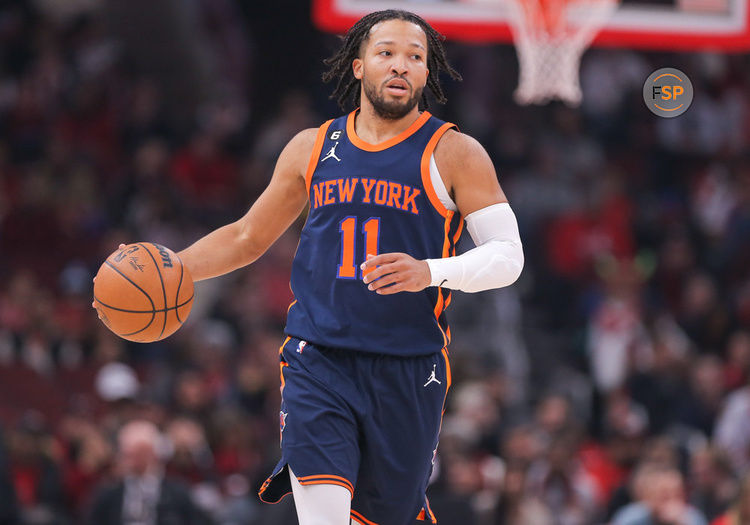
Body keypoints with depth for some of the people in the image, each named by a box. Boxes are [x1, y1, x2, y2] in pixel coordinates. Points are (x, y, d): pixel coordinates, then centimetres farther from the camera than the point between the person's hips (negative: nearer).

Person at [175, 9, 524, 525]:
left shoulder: (454, 154, -1)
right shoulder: (313, 148, 9)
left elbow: (507, 255, -7)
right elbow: (248, 237, 20)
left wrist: (431, 273, -24)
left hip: (408, 370, -1)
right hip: (318, 360, 1)